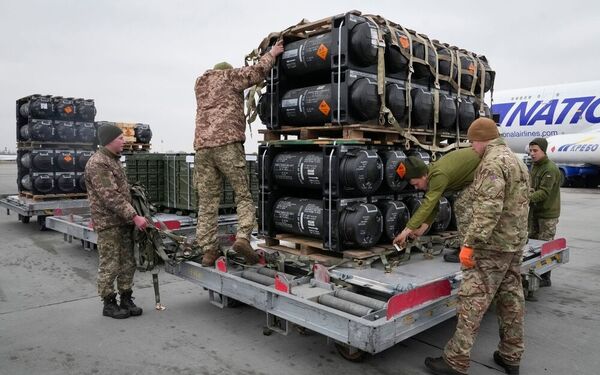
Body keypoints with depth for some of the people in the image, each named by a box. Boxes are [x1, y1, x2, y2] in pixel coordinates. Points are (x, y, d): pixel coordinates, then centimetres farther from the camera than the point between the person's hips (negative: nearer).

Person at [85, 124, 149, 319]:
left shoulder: (114, 159, 16)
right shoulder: (98, 163, -15)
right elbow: (111, 197, -22)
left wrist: (131, 216, 18)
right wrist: (134, 216, -24)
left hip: (124, 221, 9)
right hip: (108, 223, -9)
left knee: (128, 263, 11)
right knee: (110, 266, 1)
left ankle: (126, 299, 22)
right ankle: (109, 304, 13)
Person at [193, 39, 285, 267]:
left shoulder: (200, 83, 28)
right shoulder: (229, 76, 12)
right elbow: (257, 72, 2)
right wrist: (272, 54, 17)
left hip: (202, 146, 5)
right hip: (227, 143, -5)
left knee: (207, 201, 4)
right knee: (244, 195, 1)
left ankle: (208, 250, 1)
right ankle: (242, 237, -17)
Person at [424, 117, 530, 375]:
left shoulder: (493, 162, -15)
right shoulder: (517, 161, 17)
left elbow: (488, 209, -26)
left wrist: (470, 243, -26)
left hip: (492, 245, -10)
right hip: (515, 243, 10)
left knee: (473, 301, -7)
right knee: (511, 299, 14)